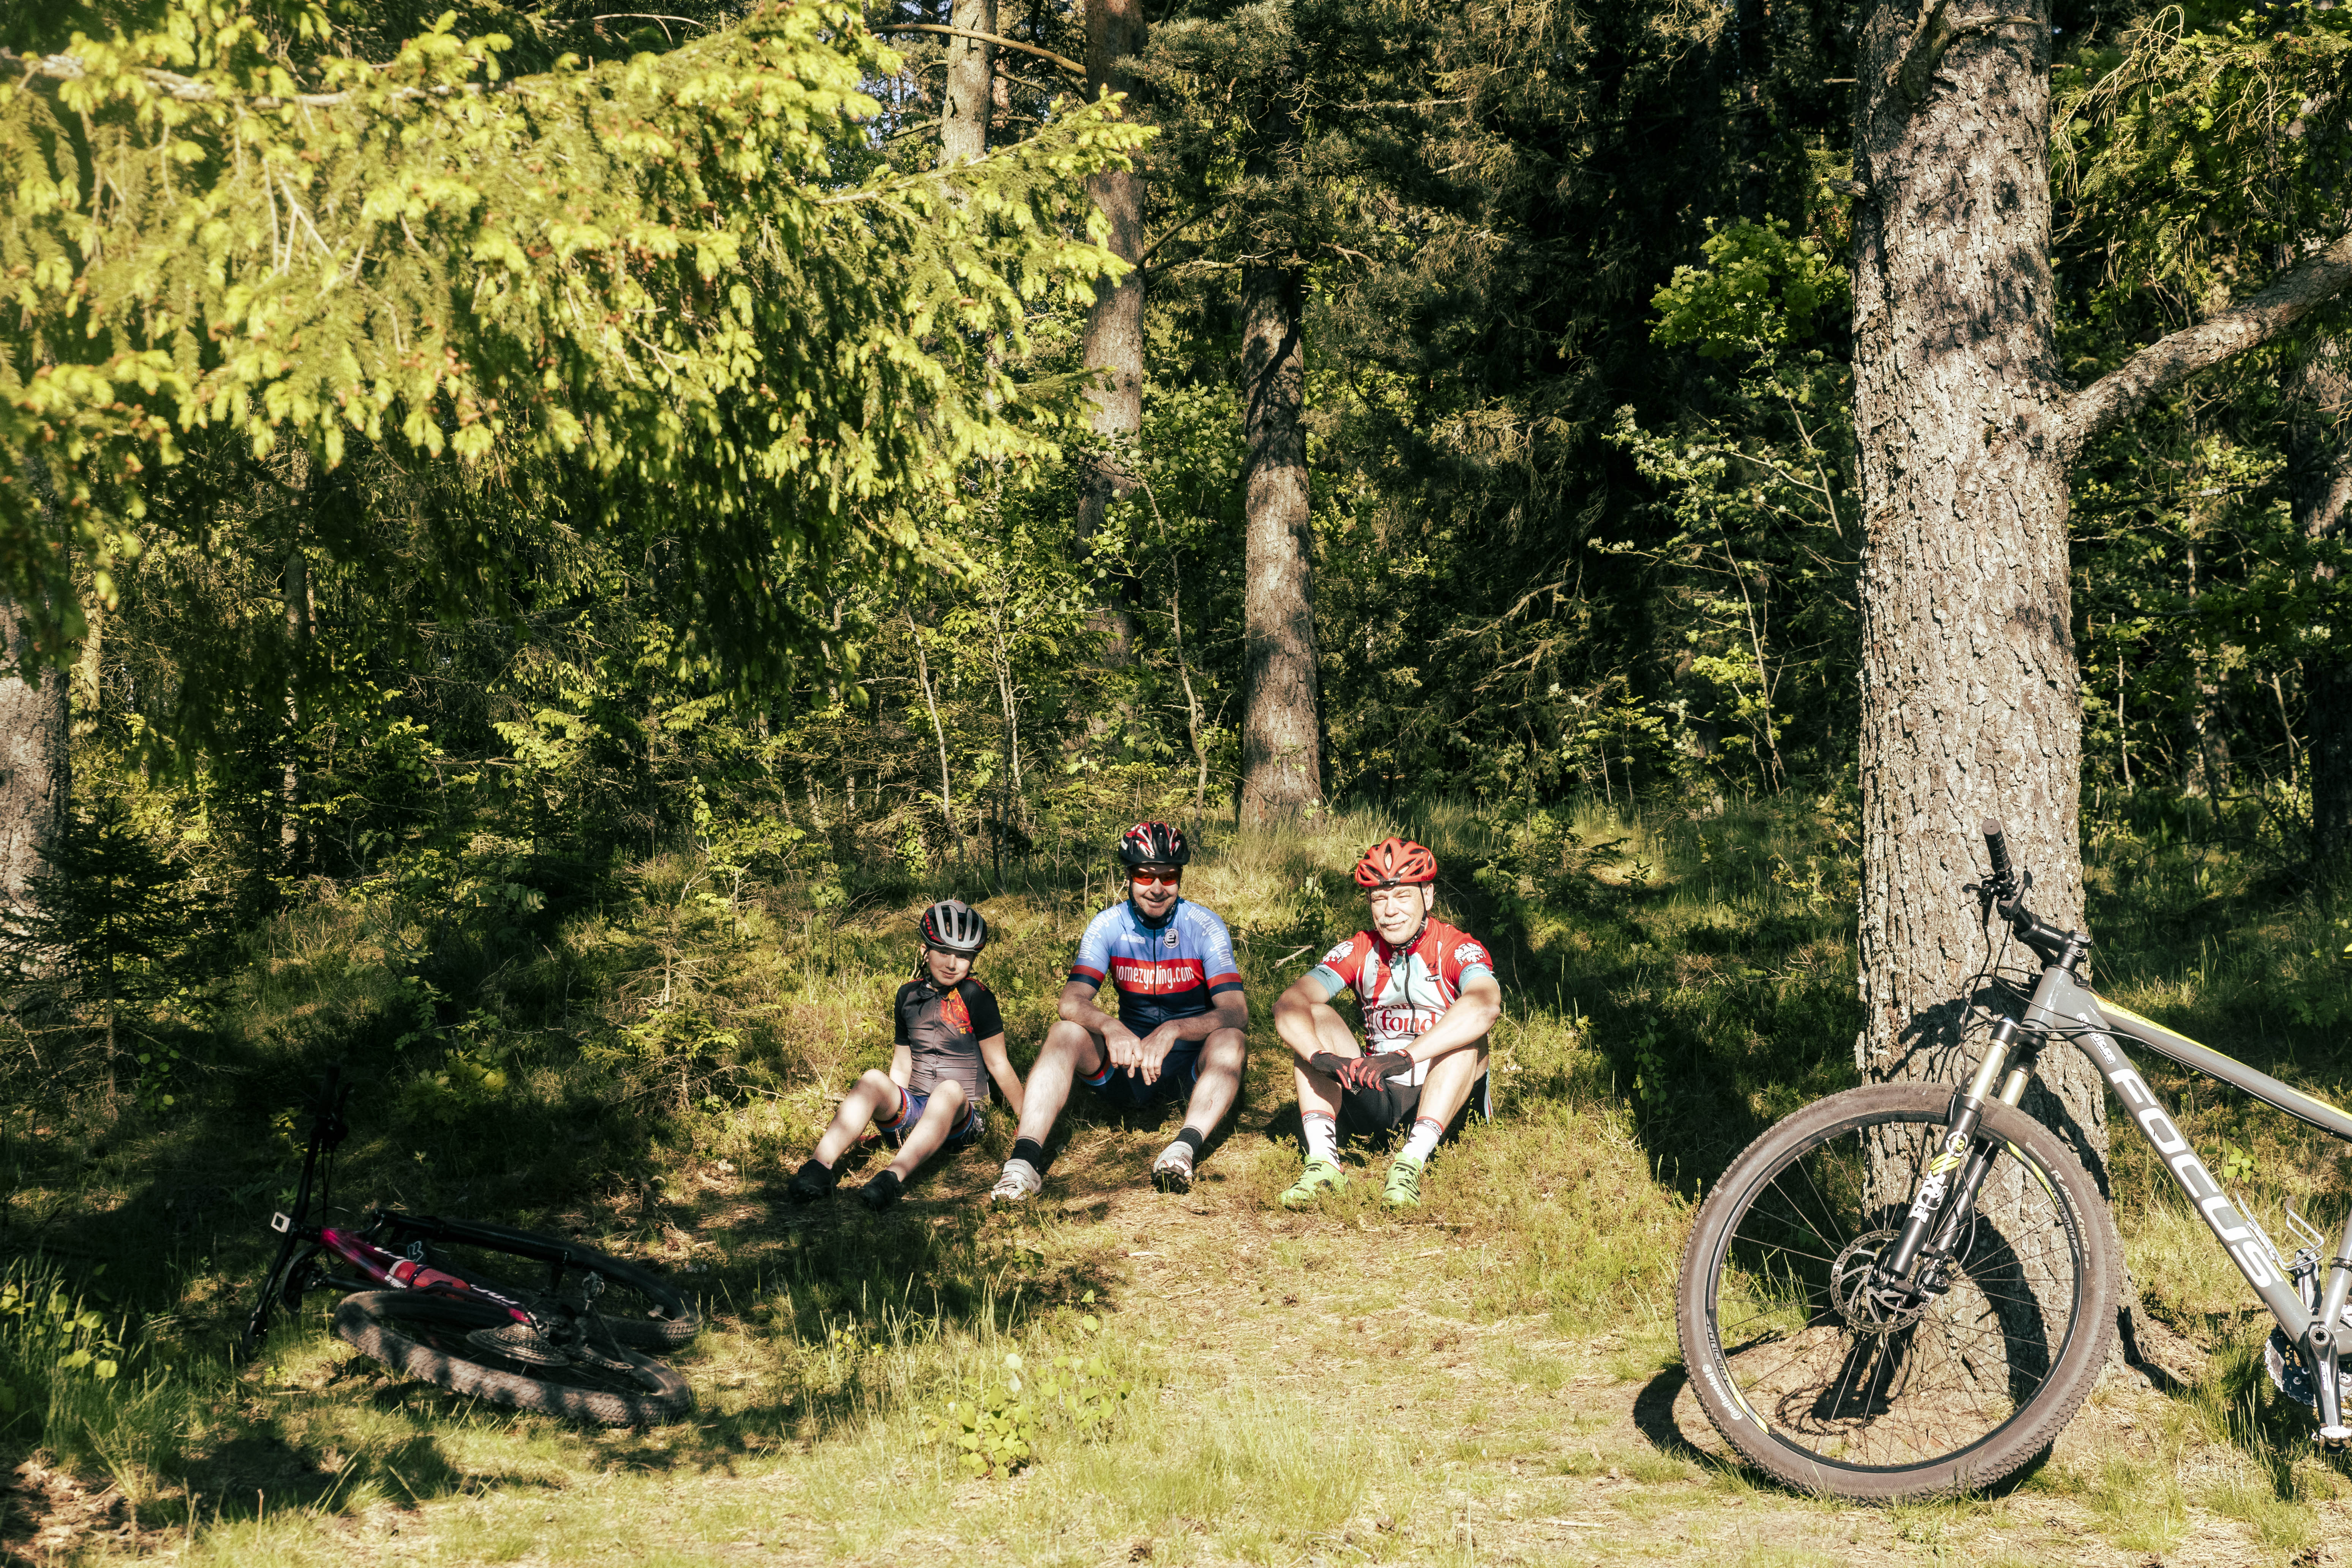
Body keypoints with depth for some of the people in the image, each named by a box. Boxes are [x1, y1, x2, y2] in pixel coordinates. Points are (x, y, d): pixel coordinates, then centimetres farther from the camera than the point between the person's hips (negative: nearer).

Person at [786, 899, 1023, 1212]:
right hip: (912, 1112, 4)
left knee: (950, 1090, -38)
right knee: (873, 1079, -27)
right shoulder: (909, 995, 9)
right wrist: (886, 1112, 7)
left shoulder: (975, 997, -5)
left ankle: (894, 1177, -58)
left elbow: (999, 1065, -2)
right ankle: (821, 1165, -44)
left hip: (961, 1118, -4)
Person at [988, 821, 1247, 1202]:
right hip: (1130, 1057, 2)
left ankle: (1186, 1148, -51)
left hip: (1192, 1063, -2)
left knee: (1229, 1041, -33)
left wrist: (1173, 1031, -39)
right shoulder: (1108, 926, -5)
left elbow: (1236, 1013, -21)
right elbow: (1072, 1001, -17)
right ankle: (1025, 1159, -38)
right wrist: (1111, 1027, -40)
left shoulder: (1204, 927, -11)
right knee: (1065, 1033, -24)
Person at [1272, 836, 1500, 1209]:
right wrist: (1322, 1058, -38)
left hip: (1441, 1096, -3)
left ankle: (1412, 1161, -38)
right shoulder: (1358, 952, -2)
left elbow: (1486, 1005, -37)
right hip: (1376, 1100, 3)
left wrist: (1404, 1057, -47)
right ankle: (1323, 1160, -31)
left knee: (1468, 1033, -29)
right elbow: (1288, 1006, -16)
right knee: (1317, 1018, -15)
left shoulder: (1458, 950, -13)